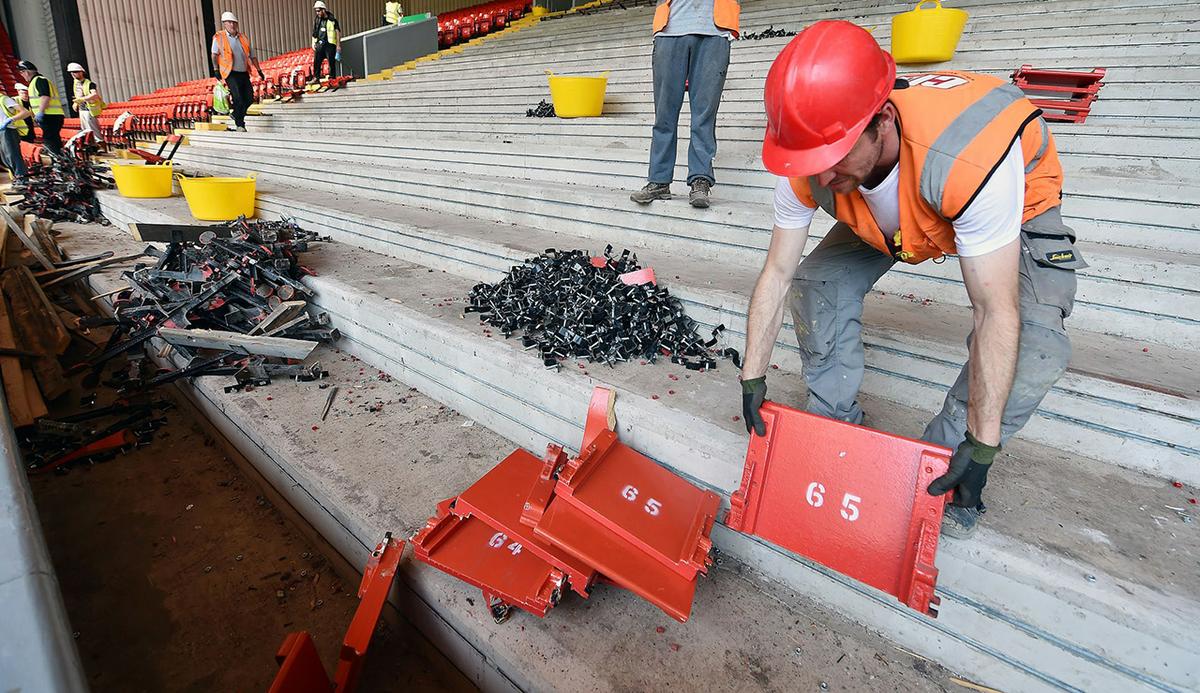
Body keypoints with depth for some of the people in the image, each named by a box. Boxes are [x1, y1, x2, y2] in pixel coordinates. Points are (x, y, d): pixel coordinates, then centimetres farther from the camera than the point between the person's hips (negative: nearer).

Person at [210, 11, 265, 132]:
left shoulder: (243, 38, 15)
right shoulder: (219, 38, 1)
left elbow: (252, 56, 19)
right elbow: (214, 55, -4)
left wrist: (259, 71, 15)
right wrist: (216, 69, -15)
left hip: (244, 73, 5)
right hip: (231, 74, -5)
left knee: (249, 98, 2)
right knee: (238, 99, -13)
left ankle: (236, 114, 28)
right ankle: (240, 125, -3)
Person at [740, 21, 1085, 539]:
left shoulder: (970, 157, -45)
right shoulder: (808, 169, -31)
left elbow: (996, 314, -39)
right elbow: (777, 275, -21)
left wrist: (981, 447, -33)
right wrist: (752, 378, -18)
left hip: (1016, 203, -3)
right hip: (895, 213, 4)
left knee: (1033, 346, -25)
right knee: (817, 283, -15)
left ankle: (944, 470, -1)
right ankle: (834, 425, 6)